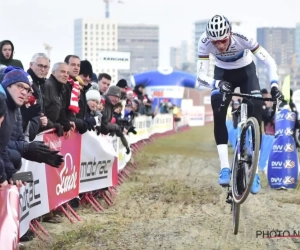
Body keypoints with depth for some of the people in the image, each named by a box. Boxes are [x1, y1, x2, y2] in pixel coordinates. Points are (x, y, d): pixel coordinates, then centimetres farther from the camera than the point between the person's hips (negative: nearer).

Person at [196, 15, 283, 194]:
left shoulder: (242, 37, -35)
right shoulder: (204, 42, -31)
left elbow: (269, 62, -27)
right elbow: (201, 76, -28)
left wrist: (274, 84, -43)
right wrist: (217, 84, -48)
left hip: (246, 71, -1)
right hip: (223, 73, 1)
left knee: (256, 111, -16)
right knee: (218, 111, -23)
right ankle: (225, 167, -19)